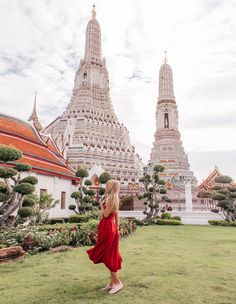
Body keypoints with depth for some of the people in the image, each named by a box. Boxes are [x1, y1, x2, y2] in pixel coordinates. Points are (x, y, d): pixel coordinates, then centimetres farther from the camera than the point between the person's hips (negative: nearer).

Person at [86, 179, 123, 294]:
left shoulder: (111, 199, -15)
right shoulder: (114, 199, 12)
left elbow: (106, 215, -19)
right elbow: (116, 217, 15)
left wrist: (102, 205, -4)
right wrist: (117, 230, 19)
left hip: (108, 229, -9)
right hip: (111, 228, 9)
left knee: (108, 256, -2)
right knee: (111, 256, 13)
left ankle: (117, 282, 6)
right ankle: (112, 283, 21)